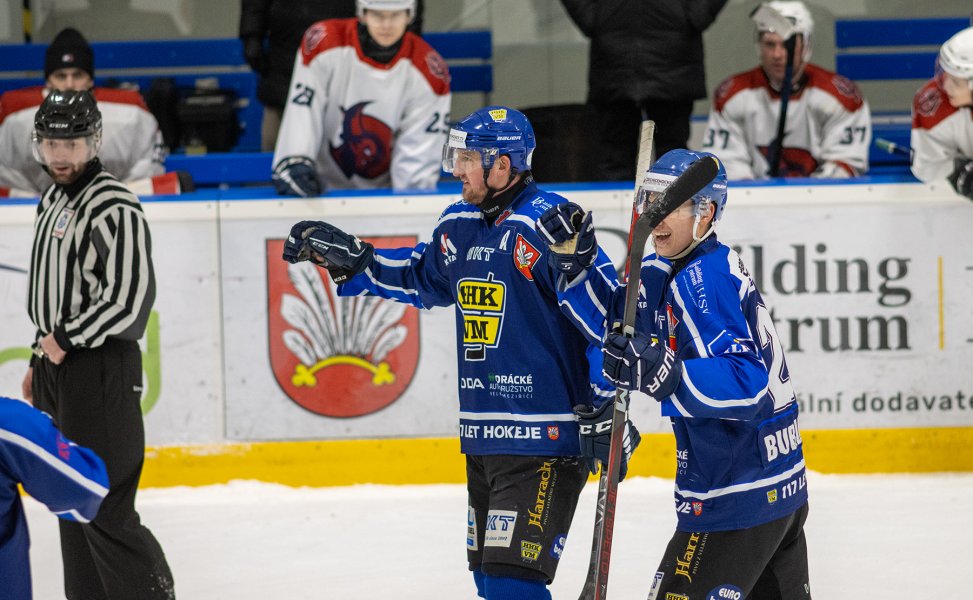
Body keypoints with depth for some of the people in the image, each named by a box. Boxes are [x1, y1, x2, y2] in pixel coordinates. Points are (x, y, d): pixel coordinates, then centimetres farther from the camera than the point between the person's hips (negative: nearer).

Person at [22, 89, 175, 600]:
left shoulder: (112, 205, -15)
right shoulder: (52, 202, 15)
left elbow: (130, 295, -22)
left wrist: (67, 339, -15)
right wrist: (41, 360, 21)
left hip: (101, 366, -9)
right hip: (59, 362, 9)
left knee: (105, 509, -12)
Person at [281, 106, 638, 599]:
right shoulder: (459, 225, 10)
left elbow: (610, 318, -17)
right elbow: (422, 278, 32)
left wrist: (606, 408, -18)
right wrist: (348, 259, 24)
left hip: (543, 441, -9)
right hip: (481, 436, 9)